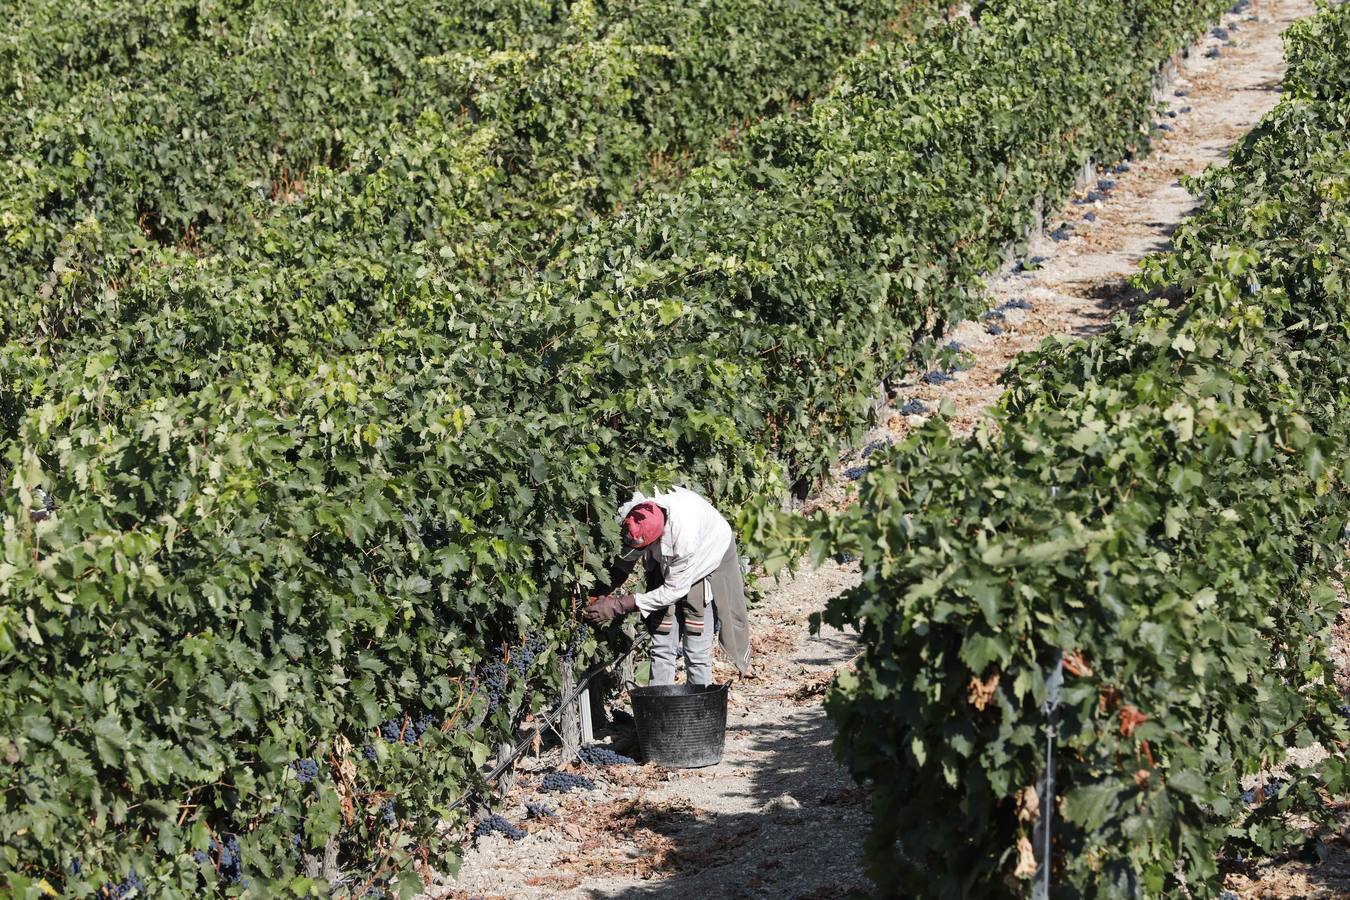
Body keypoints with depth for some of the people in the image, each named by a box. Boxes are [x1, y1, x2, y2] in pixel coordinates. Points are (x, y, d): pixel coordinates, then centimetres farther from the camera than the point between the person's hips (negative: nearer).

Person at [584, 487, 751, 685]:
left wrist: (618, 605, -33)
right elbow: (623, 562, -13)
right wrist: (599, 595, -28)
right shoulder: (627, 515, -29)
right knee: (662, 646, -2)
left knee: (697, 651, -11)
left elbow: (674, 589, -31)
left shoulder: (684, 534, -42)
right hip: (666, 564, 5)